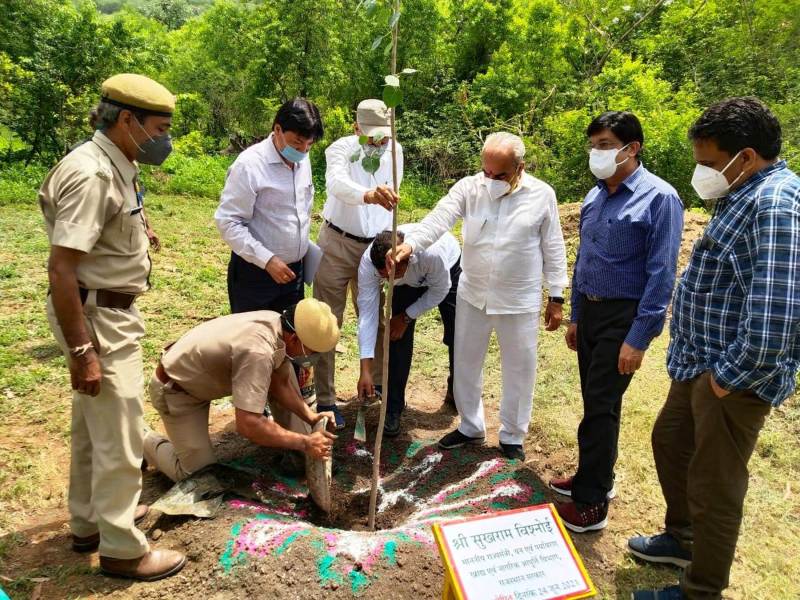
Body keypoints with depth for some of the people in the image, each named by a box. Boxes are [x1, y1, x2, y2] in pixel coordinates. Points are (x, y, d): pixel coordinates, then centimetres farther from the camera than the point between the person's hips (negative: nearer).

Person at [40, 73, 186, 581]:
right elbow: (61, 269, -25)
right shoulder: (92, 175, -22)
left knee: (94, 425, 21)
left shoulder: (116, 167, 8)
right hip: (97, 318, -10)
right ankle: (123, 549, 16)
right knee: (119, 435, 0)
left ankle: (90, 520, 39)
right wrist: (81, 351, -24)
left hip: (112, 312, 10)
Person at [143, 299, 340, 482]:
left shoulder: (279, 324, -14)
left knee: (284, 368, -3)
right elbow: (248, 425, -42)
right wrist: (304, 443, -32)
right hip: (175, 390, -8)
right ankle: (147, 443, 17)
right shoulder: (257, 351, -39)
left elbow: (280, 383, 0)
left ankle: (299, 453, 9)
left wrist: (310, 416, -12)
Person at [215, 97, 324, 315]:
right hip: (255, 272, -6)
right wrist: (267, 260, -23)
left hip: (293, 270, 7)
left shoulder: (303, 160, 5)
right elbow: (228, 222, -19)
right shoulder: (250, 164, -17)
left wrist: (303, 246, 15)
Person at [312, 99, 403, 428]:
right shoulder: (341, 148, -13)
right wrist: (368, 195, -56)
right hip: (337, 244, -4)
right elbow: (336, 182, -36)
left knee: (375, 319, 14)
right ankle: (325, 399, 8)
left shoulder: (395, 151, 3)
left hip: (374, 247, 4)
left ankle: (380, 383, 31)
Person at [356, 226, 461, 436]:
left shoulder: (432, 252, -47)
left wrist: (407, 317, -21)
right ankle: (393, 409, 2)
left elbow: (439, 291, -26)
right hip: (408, 283, 2)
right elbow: (367, 314, -35)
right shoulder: (368, 263, -37)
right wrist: (366, 370, -36)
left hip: (448, 270, -1)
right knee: (398, 338, -12)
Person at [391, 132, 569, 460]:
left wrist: (556, 298, 0)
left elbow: (553, 249, -1)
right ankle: (471, 427, 36)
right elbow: (438, 219, -22)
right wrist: (410, 244, -41)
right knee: (466, 364, 14)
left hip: (519, 300, -2)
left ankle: (512, 437, 30)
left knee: (518, 370, 10)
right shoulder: (468, 187, -7)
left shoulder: (542, 195, -8)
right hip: (472, 295, 2)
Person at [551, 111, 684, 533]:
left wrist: (638, 338, -17)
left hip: (623, 316, -6)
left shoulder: (658, 198, -14)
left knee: (600, 406, -3)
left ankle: (591, 502, 11)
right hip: (590, 311, 7)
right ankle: (597, 478, 32)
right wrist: (575, 317, 16)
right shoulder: (595, 196, 6)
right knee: (596, 401, 16)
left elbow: (661, 274, -16)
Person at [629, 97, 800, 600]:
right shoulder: (748, 195, 10)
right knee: (670, 440, 25)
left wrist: (727, 377, -21)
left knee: (715, 486, 5)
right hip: (702, 363, 10)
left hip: (733, 376, -10)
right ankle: (683, 538, 46)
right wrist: (703, 365, 16)